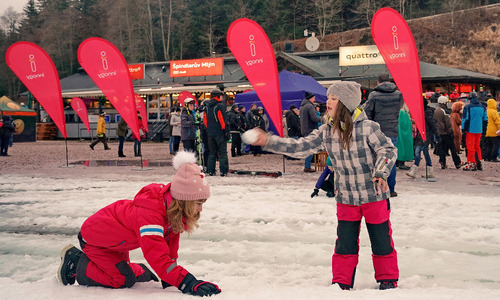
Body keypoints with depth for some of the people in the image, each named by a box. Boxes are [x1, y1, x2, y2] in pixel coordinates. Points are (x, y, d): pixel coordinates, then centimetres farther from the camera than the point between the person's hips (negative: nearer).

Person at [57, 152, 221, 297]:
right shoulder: (150, 213, -43)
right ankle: (75, 260, 0)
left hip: (116, 241, 9)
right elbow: (156, 255, -50)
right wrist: (188, 283, -55)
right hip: (95, 237, -9)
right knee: (123, 280, -16)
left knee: (132, 274, 17)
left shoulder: (172, 211, -14)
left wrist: (168, 279, -11)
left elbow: (170, 244, -4)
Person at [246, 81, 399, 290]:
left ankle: (388, 279, 25)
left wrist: (380, 173, -24)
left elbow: (388, 150, -9)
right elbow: (300, 147, -2)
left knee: (381, 241, 8)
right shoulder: (326, 131, -1)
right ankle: (342, 283, 21)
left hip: (374, 195, -4)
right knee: (345, 242, 8)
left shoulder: (367, 127, -15)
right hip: (346, 198, 4)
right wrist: (268, 141, -9)